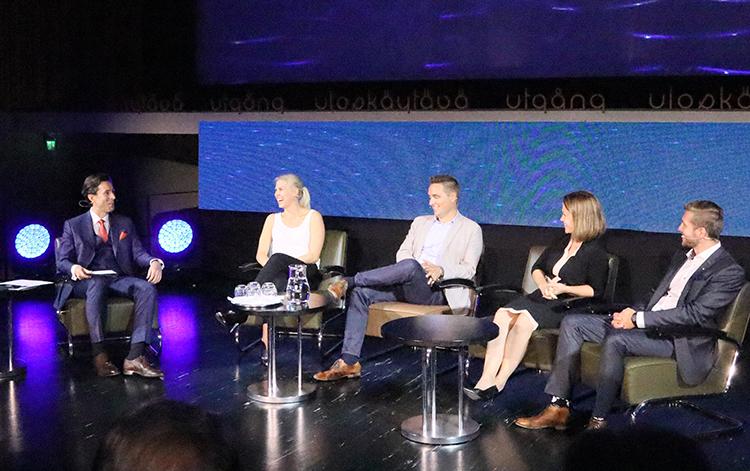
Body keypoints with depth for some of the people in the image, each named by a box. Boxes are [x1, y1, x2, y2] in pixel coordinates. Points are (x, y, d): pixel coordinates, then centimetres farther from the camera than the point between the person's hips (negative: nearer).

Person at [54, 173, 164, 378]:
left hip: (119, 278, 3)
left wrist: (154, 262, -15)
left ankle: (135, 357, -39)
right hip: (87, 281, -3)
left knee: (147, 288, -30)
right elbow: (62, 261, 7)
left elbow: (138, 253, 9)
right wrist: (74, 268, -18)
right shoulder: (73, 225, 13)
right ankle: (99, 354, -43)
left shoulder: (125, 223, 21)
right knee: (97, 284, -40)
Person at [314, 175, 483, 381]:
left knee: (409, 265, -37)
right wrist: (417, 266, -9)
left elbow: (468, 268, 0)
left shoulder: (471, 229, 10)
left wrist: (441, 270, -19)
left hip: (435, 289, -5)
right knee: (361, 293, -19)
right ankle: (349, 362, -23)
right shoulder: (420, 222, 26)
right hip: (407, 286, 5)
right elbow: (402, 253, 16)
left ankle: (348, 281, -26)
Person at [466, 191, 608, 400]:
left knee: (523, 321, -32)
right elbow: (537, 268, 22)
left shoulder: (595, 253, -4)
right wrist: (543, 284, 1)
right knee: (502, 315, -21)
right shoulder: (562, 243, 18)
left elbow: (595, 290, -9)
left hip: (567, 306, -7)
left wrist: (564, 288, -16)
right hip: (543, 297, 7)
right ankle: (486, 380, -31)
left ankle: (499, 382, -26)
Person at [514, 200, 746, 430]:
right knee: (572, 323, -4)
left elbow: (695, 314, -18)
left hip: (678, 339, -9)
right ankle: (559, 407, -8)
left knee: (616, 340, -35)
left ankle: (598, 421, -23)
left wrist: (638, 319, -17)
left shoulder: (730, 272, -9)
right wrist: (634, 314, -2)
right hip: (649, 324, 9)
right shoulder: (682, 257, 18)